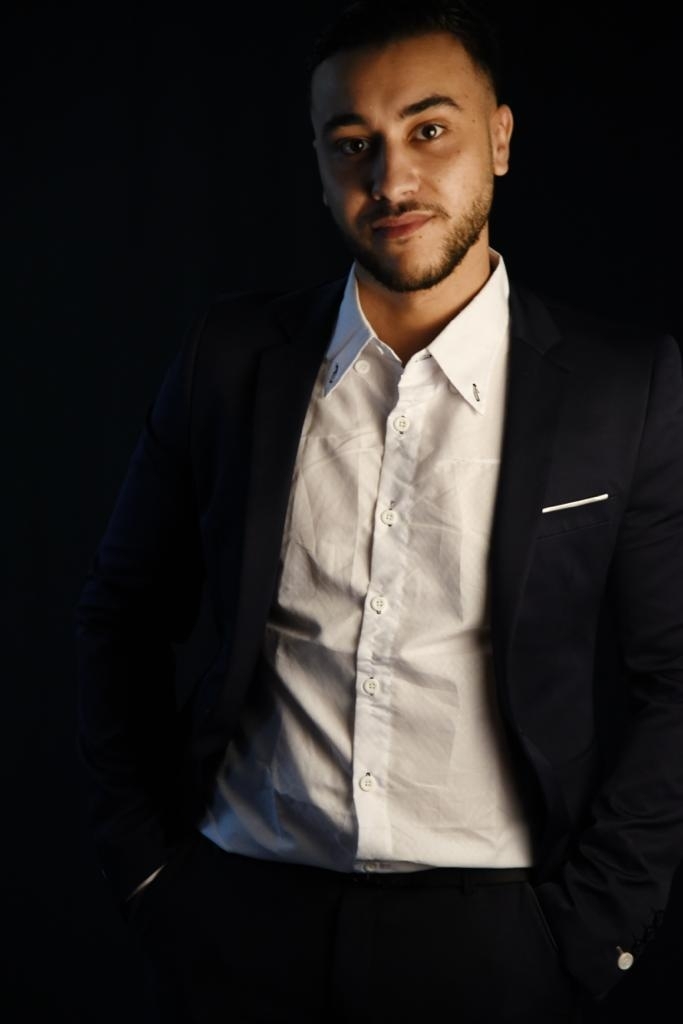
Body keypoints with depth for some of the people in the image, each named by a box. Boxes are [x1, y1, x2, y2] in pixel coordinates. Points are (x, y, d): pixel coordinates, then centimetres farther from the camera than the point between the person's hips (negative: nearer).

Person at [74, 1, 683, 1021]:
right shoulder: (232, 356, 0)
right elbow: (125, 617, 7)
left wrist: (583, 936, -5)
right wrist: (143, 861, 5)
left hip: (487, 935, -1)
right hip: (238, 911, 2)